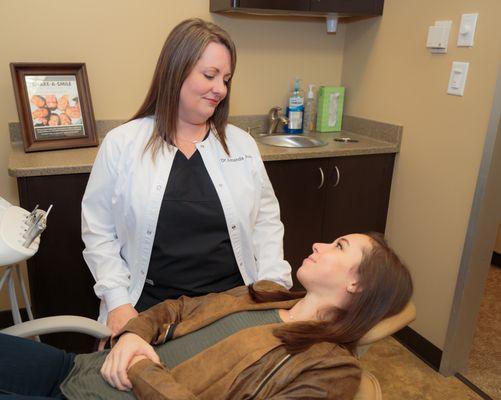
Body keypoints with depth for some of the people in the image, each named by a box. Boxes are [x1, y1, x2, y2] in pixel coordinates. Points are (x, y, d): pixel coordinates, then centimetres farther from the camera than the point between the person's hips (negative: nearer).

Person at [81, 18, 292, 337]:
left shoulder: (242, 144, 5)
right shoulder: (120, 144, -2)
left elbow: (266, 220, 8)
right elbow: (98, 230, 1)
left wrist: (273, 284, -3)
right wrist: (117, 300, -7)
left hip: (233, 302, 2)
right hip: (149, 306, -1)